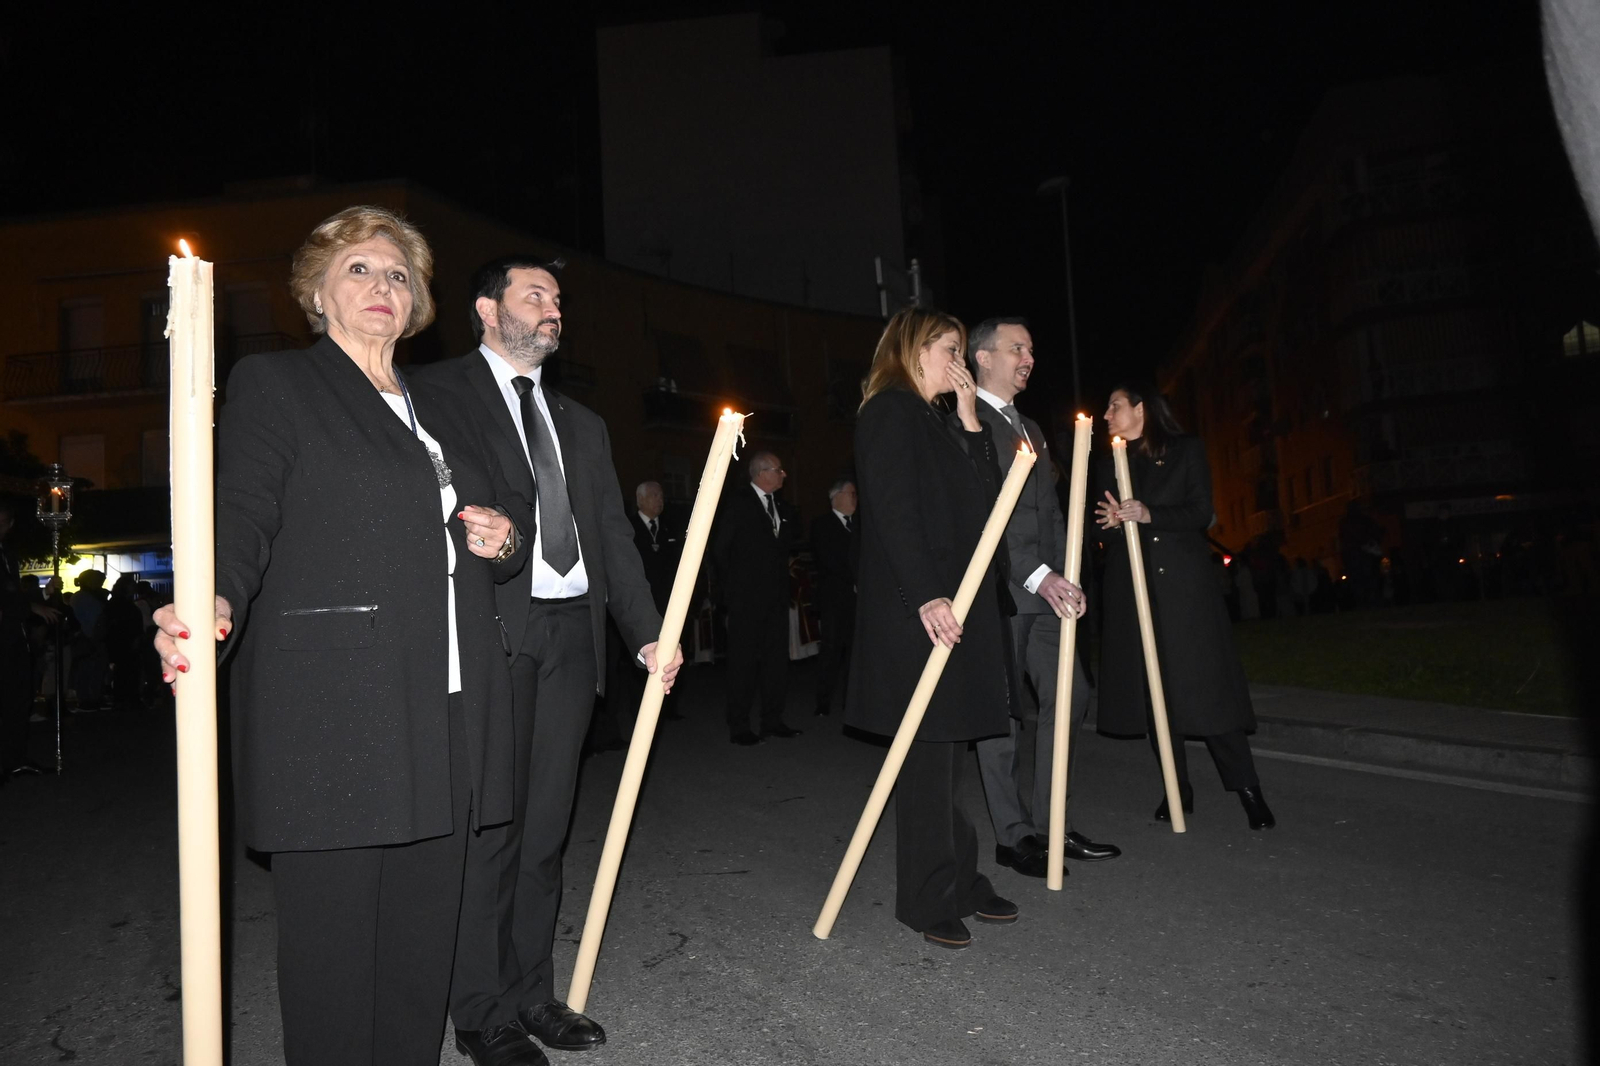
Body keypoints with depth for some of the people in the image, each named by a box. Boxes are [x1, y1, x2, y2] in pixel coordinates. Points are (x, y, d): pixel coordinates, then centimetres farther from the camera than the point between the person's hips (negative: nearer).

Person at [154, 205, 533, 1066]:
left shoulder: (443, 413, 22)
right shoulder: (273, 384, 6)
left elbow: (509, 521, 28)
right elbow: (242, 513, -8)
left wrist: (506, 539, 5)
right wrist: (212, 603, -28)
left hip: (442, 723, 6)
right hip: (330, 720, -5)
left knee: (425, 938, 11)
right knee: (332, 938, 0)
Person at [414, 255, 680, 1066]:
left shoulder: (581, 423, 21)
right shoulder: (439, 392, 3)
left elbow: (614, 535, 16)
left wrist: (647, 632, 8)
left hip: (571, 634, 6)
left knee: (546, 824, 11)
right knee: (490, 823, 0)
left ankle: (530, 991, 24)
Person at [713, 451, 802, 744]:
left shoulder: (780, 507, 13)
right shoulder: (737, 501, -6)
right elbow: (719, 546, -7)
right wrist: (732, 584, -4)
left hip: (776, 595, 6)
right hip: (747, 596, -6)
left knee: (777, 657, 7)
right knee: (744, 660, -2)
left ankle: (773, 720, 16)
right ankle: (739, 726, 4)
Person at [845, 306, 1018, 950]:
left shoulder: (938, 421, 22)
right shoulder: (890, 412, -6)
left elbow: (984, 499, 15)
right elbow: (893, 510, -17)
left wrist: (970, 421, 10)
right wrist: (926, 595, -23)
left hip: (959, 602, 9)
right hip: (918, 608, -9)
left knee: (950, 746, 12)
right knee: (929, 750, -4)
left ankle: (959, 882, 21)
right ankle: (928, 898, 7)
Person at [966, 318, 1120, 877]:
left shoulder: (1031, 428, 22)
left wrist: (1065, 576, 7)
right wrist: (1039, 577, -18)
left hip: (1045, 590, 8)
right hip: (998, 591, -8)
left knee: (1066, 696, 7)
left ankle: (1051, 824, 19)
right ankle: (1013, 835, 13)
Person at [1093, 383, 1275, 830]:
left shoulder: (1186, 451, 6)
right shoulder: (1107, 464, 15)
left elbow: (1201, 514, -3)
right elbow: (1102, 529, 12)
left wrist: (1148, 514, -17)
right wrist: (1111, 522, -11)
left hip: (1184, 586, -3)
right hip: (1132, 590, 4)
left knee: (1207, 685, -7)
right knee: (1152, 691, 3)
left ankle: (1247, 789, 1)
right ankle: (1178, 789, 13)